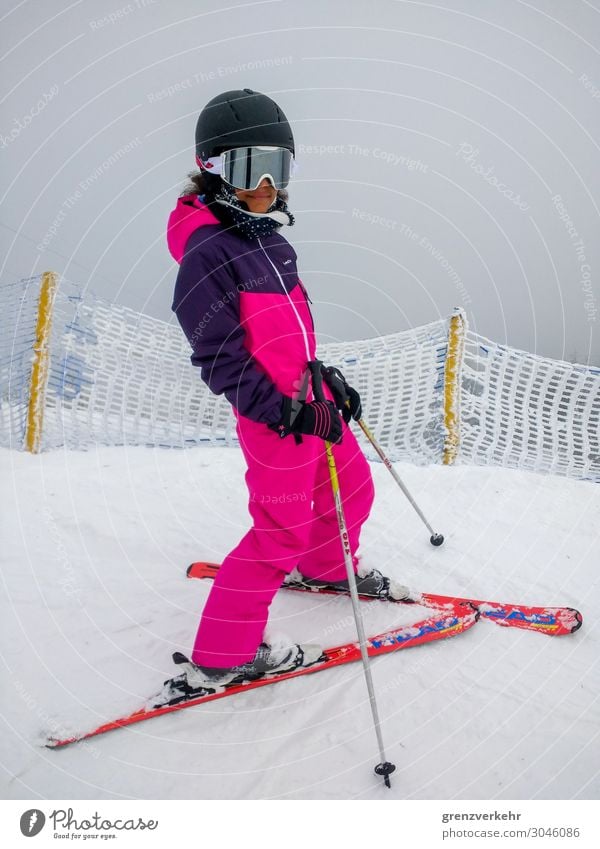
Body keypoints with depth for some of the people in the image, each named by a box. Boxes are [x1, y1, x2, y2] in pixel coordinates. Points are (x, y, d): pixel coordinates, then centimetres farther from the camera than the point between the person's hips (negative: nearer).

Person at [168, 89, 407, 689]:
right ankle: (218, 659, 11)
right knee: (282, 530, -2)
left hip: (309, 398, 9)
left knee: (352, 489, 24)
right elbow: (218, 354, -21)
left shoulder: (267, 236, 9)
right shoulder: (206, 250, -20)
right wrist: (282, 411, -25)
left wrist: (329, 381, 17)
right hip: (274, 415, -9)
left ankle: (324, 569, 53)